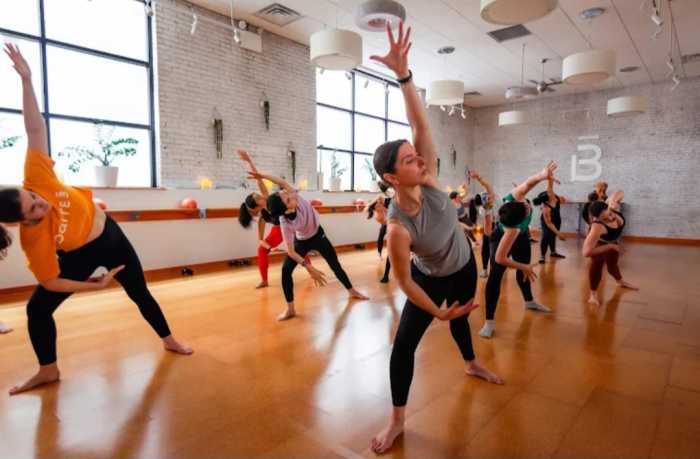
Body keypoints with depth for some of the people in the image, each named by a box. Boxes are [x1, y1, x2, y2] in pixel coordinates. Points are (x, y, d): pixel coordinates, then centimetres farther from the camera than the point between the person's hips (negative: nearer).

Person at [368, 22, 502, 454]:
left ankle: (472, 364, 61)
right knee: (404, 345, -7)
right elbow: (404, 280, -26)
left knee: (461, 317, 29)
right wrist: (436, 311, -18)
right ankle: (398, 419, 12)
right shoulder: (398, 227, -37)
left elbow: (421, 124, -35)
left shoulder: (428, 181, -26)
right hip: (431, 280, -5)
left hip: (465, 266, 5)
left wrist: (403, 72, -42)